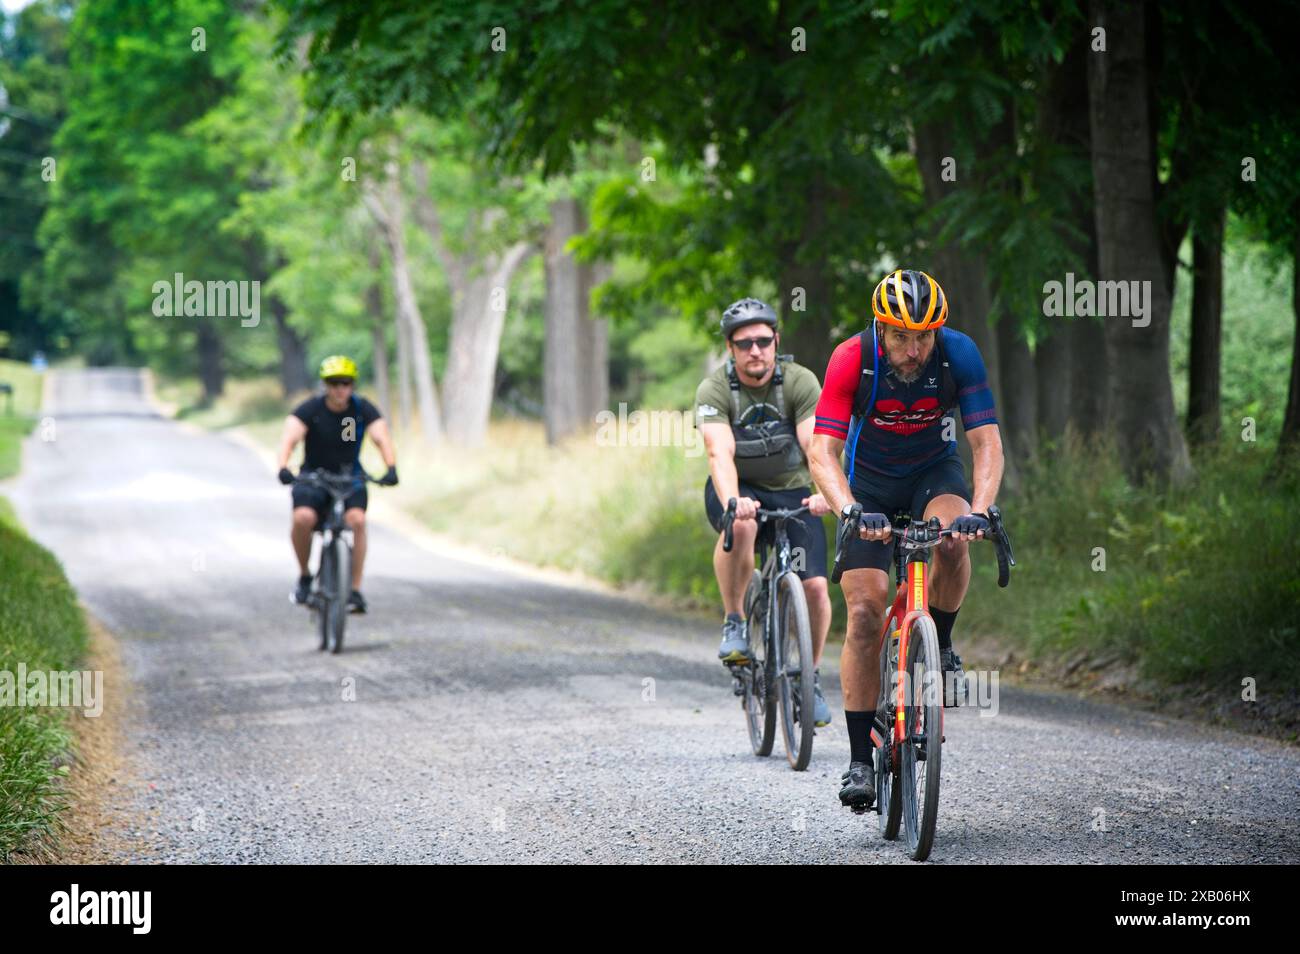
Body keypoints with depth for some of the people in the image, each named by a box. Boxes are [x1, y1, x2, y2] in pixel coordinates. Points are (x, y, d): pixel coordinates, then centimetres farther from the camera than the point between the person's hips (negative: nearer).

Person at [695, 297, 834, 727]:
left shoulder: (800, 382, -15)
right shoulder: (714, 389, -18)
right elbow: (720, 452, -32)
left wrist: (825, 492, -47)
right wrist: (732, 500, -52)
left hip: (791, 491, 1)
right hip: (738, 490, -1)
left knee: (815, 587, -13)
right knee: (741, 526, -38)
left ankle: (811, 677, 11)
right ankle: (733, 623, -18)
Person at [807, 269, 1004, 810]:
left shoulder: (959, 354, -24)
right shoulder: (852, 359, -26)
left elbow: (987, 443, -25)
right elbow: (822, 454, -30)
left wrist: (979, 510, -43)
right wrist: (850, 511, -48)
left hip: (935, 471, 1)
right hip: (868, 482, -1)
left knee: (952, 541, -34)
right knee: (866, 611, -12)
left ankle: (940, 647, -6)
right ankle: (860, 760, -6)